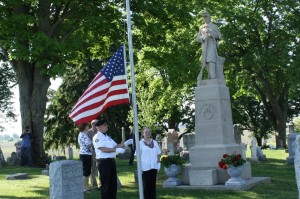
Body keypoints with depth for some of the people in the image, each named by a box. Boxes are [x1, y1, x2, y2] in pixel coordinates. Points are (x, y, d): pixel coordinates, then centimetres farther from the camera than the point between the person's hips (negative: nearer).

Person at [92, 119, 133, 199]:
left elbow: (115, 146, 16)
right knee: (105, 184, -2)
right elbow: (103, 149, -19)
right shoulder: (97, 137, -8)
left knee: (113, 183, 13)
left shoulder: (107, 137, 19)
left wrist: (126, 143, 3)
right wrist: (116, 150, -24)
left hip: (112, 161, 8)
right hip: (104, 162, -8)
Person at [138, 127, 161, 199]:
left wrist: (158, 164, 5)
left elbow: (158, 154, 14)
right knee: (146, 185, 1)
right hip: (145, 167, -3)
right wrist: (140, 167, -9)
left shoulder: (155, 142, 11)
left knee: (153, 184, 8)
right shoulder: (140, 143, 0)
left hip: (154, 167, 3)